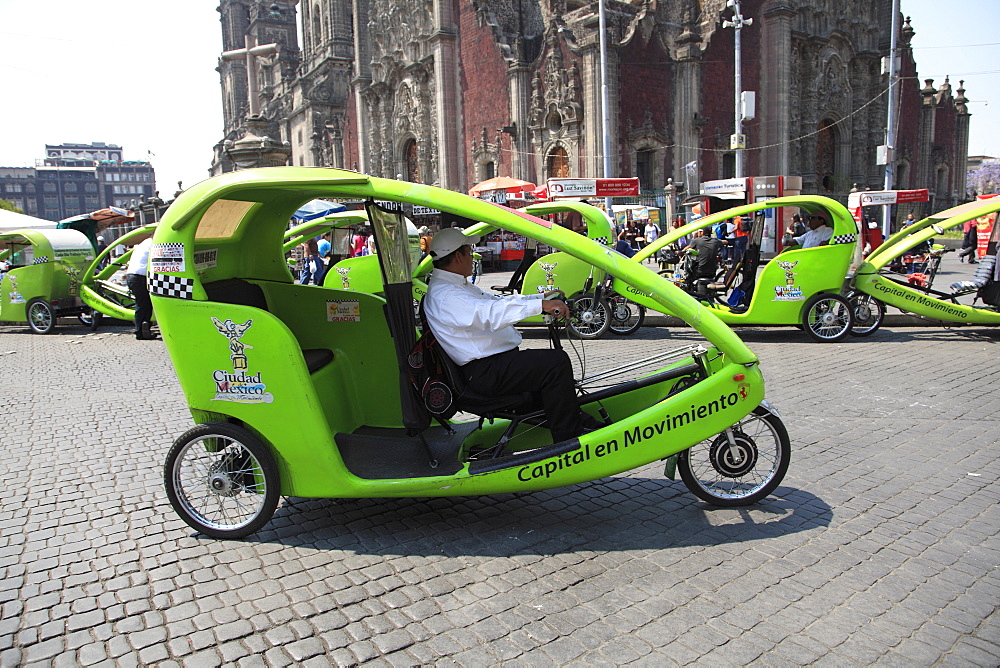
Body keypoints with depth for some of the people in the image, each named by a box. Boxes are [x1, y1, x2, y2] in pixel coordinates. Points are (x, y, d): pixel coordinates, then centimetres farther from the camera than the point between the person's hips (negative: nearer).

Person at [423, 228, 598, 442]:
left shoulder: (457, 286, 19)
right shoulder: (445, 295, -17)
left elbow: (497, 301, 28)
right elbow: (491, 313, -31)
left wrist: (541, 297, 29)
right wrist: (540, 305, -35)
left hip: (495, 363, 11)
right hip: (485, 373, -11)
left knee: (556, 361, 18)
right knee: (556, 362, -20)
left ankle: (576, 421, 27)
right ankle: (568, 440, -12)